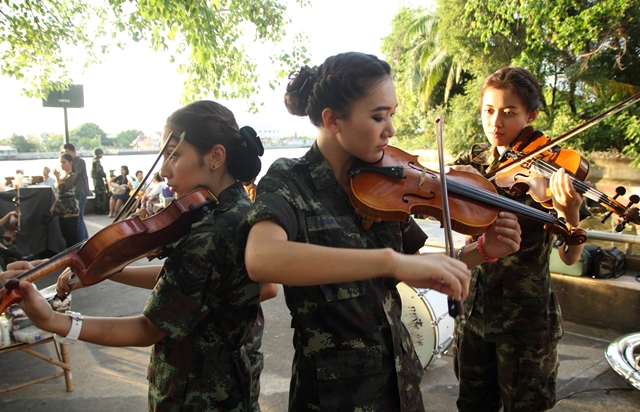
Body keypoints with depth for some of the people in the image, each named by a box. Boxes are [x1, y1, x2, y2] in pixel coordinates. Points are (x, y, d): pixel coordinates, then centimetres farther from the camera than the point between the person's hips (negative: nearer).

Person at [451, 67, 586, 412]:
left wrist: (570, 215, -38)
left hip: (526, 315, -3)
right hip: (475, 304, 4)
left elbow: (570, 257, -18)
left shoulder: (546, 169, -11)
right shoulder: (474, 162, 1)